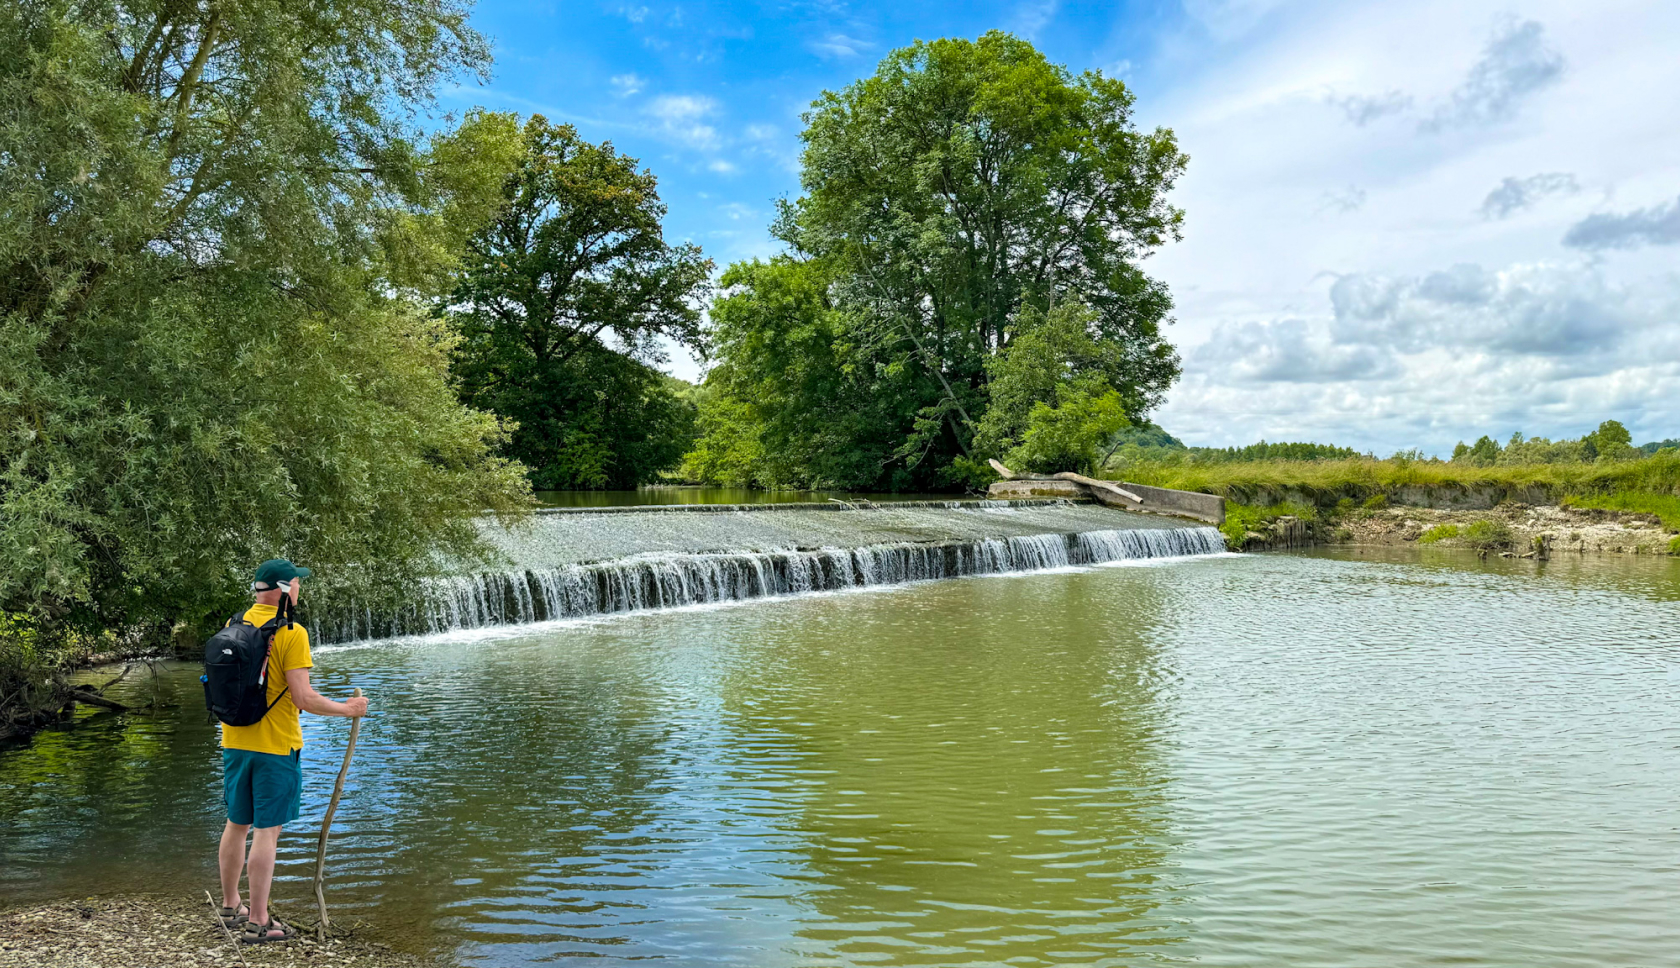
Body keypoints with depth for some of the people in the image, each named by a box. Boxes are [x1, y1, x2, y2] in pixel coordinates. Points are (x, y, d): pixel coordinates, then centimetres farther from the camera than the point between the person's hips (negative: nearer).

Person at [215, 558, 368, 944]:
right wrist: (347, 709, -6)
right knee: (267, 831, 0)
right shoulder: (291, 633, -16)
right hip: (276, 746, -7)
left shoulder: (233, 625, 4)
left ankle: (230, 906, 32)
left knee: (237, 824, 19)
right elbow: (303, 698, -19)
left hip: (234, 742, 7)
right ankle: (257, 922, 5)